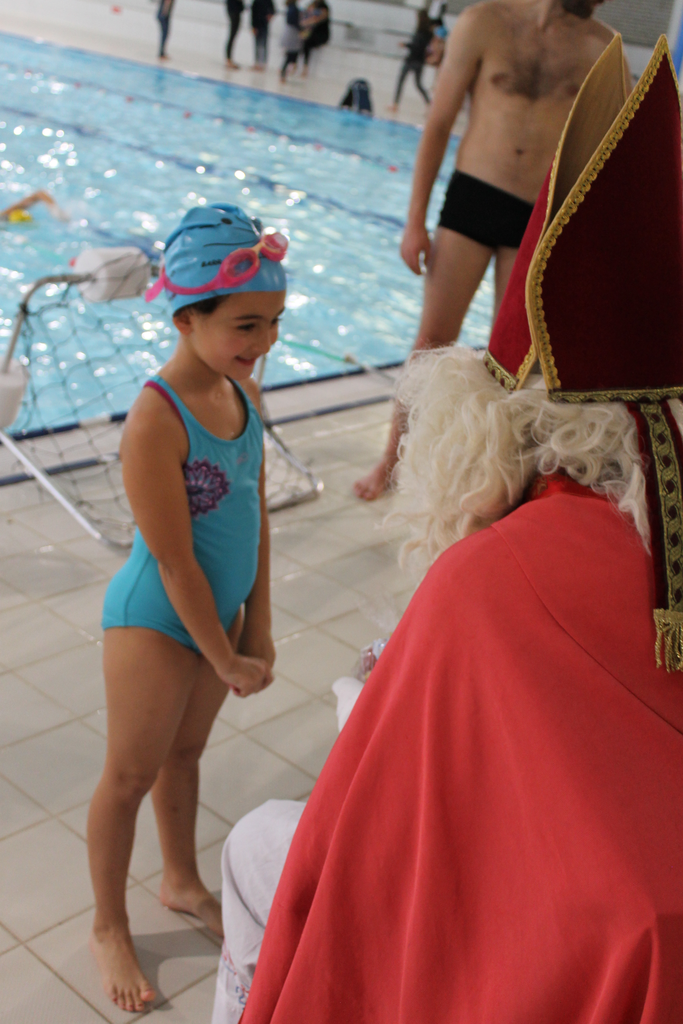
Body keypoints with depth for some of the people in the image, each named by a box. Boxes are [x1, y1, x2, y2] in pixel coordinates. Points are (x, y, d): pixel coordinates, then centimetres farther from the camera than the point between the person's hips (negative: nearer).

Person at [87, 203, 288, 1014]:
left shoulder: (245, 392, -5)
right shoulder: (156, 420, -29)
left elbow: (256, 514, 1)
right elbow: (175, 562, -24)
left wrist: (257, 630, 2)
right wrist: (229, 661, -14)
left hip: (219, 611, 7)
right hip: (155, 620, -7)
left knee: (185, 750, 25)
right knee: (130, 774, 11)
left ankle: (182, 883, 47)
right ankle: (109, 928, 32)